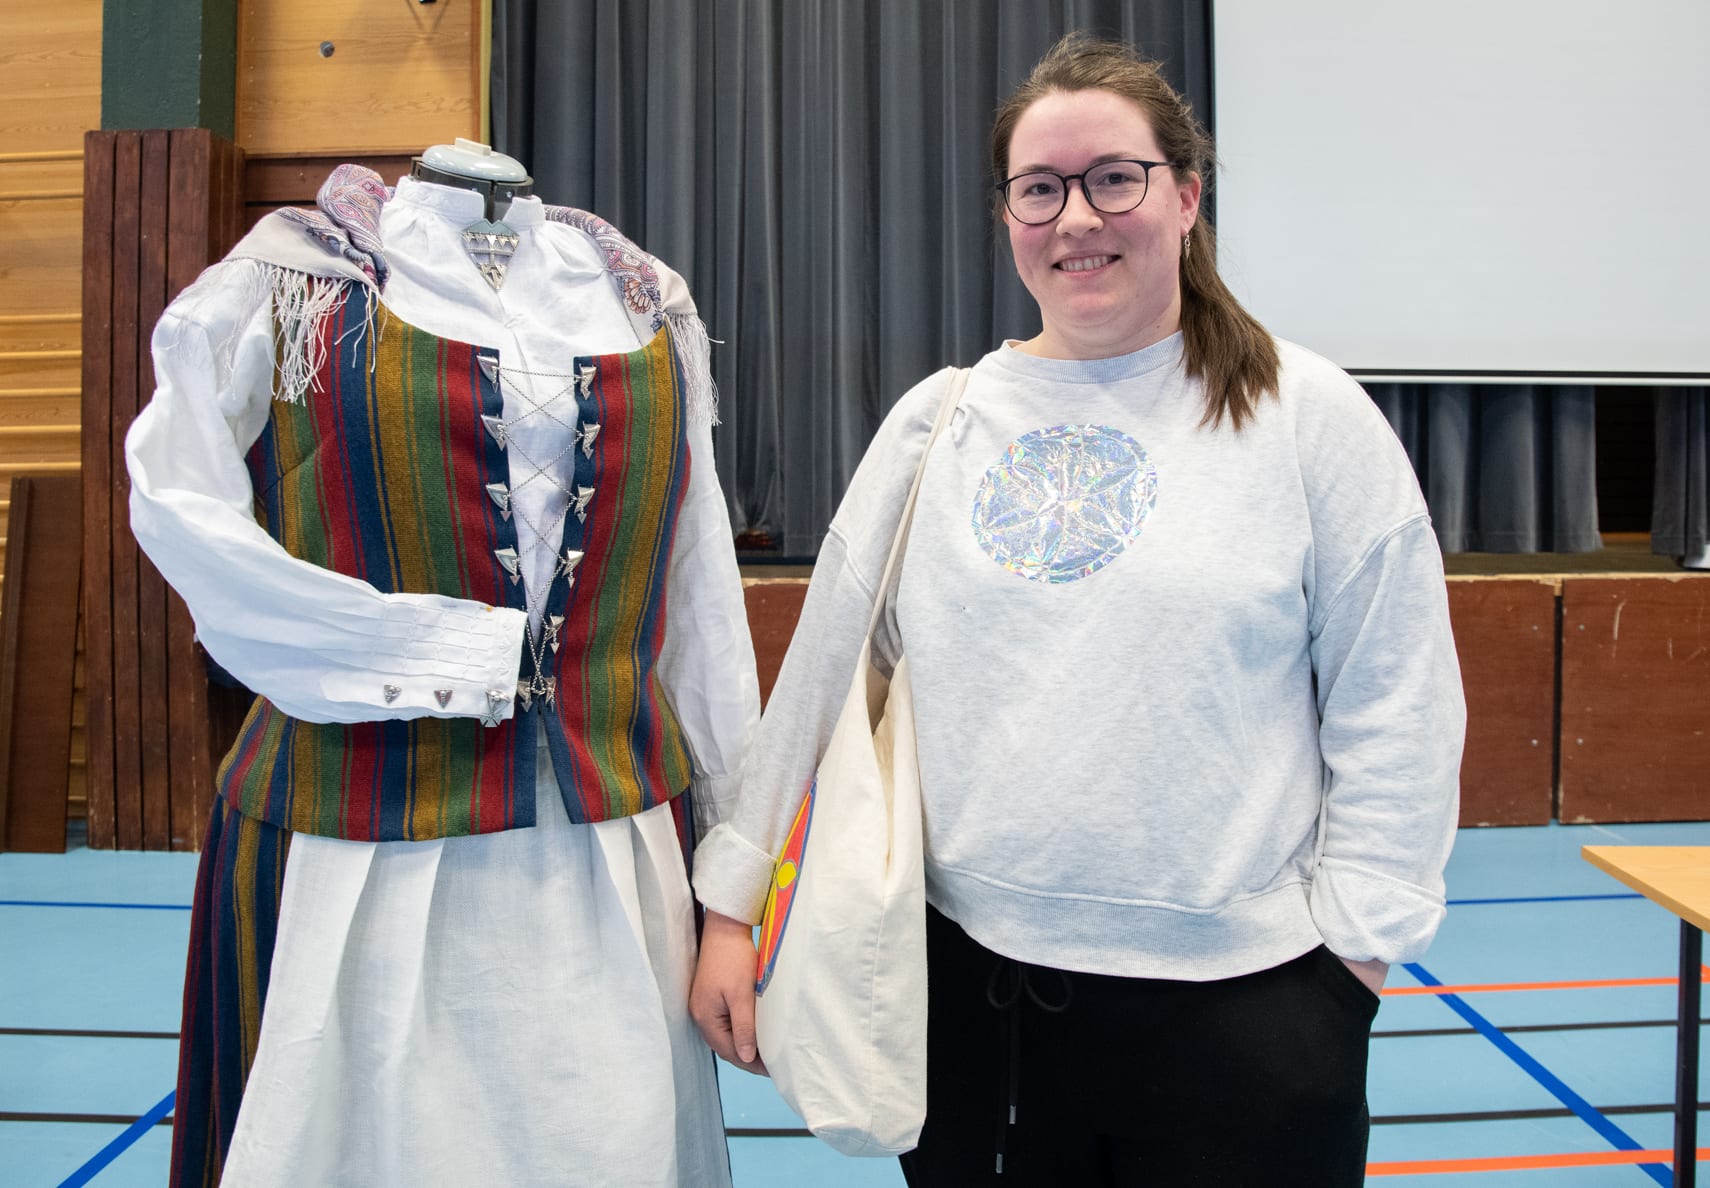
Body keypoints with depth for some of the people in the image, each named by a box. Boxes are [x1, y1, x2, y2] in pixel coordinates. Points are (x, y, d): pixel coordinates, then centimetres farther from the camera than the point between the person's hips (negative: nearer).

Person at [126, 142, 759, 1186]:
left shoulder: (643, 298, 13)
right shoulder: (296, 284, 5)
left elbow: (697, 587, 12)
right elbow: (177, 497, -6)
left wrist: (736, 823, 10)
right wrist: (430, 650, -12)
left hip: (621, 839, 3)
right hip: (367, 849, -2)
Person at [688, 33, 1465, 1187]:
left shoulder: (1310, 417, -3)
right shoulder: (938, 420, 3)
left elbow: (1396, 713, -2)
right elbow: (821, 674, 5)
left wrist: (1353, 946, -5)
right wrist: (734, 900, 5)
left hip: (1236, 999, -2)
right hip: (971, 985, 3)